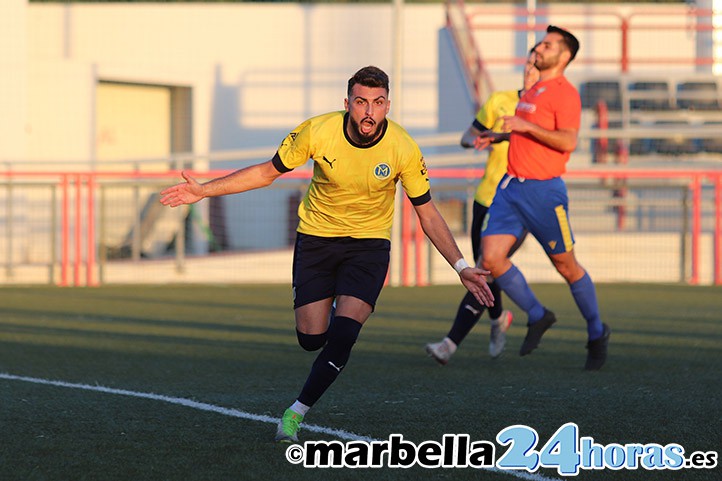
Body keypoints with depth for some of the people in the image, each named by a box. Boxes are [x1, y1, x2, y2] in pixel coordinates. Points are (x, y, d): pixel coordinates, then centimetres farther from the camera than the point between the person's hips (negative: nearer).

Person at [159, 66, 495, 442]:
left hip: (369, 242, -1)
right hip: (316, 238, 1)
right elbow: (267, 172, -2)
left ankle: (297, 412, -3)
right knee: (311, 339, -3)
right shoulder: (318, 132, -18)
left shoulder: (404, 149, -18)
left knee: (342, 334, -20)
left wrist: (462, 267, -11)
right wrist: (204, 190, -5)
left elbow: (427, 214, -6)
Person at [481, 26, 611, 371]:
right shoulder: (532, 91, 17)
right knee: (491, 257, -6)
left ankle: (596, 334, 20)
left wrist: (525, 126, -22)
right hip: (510, 187, 8)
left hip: (543, 190, -8)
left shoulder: (564, 92, -10)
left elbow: (567, 141, -22)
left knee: (566, 266, 3)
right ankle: (537, 316, 13)